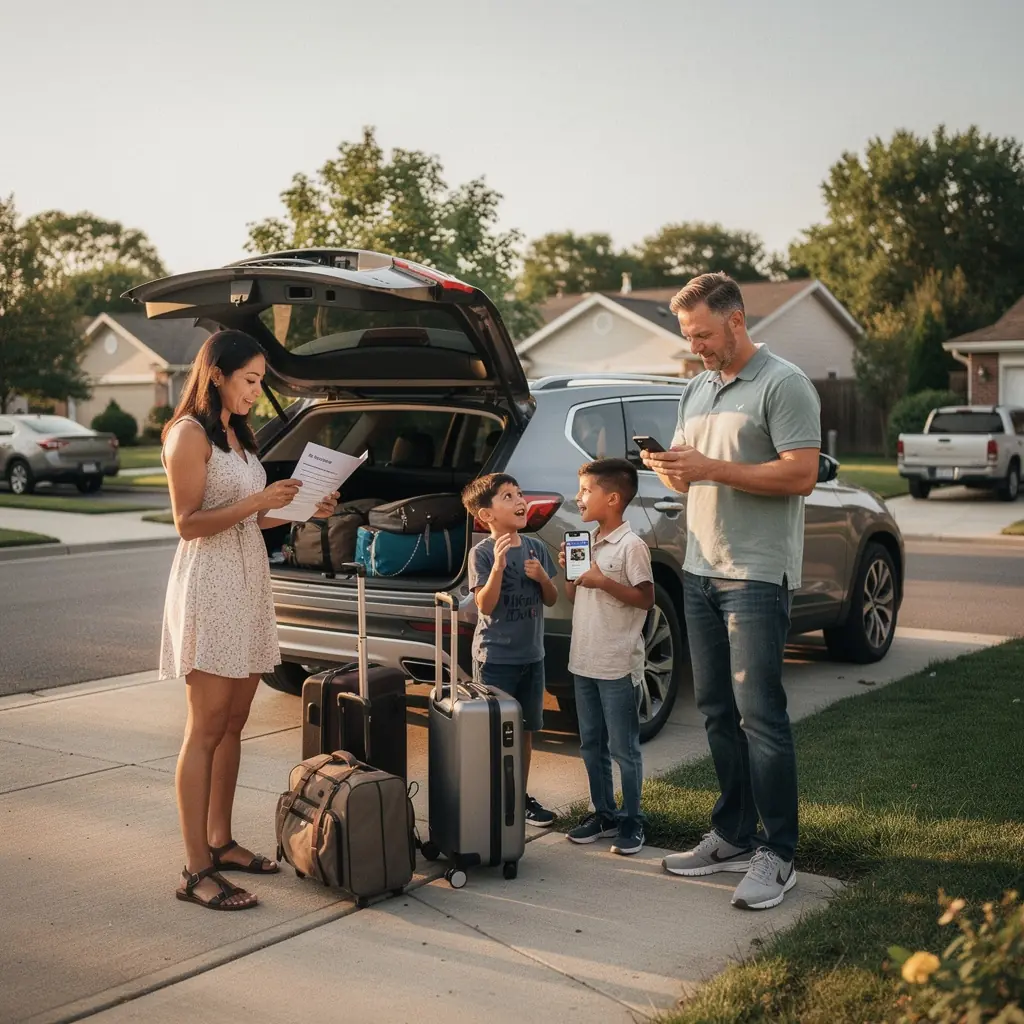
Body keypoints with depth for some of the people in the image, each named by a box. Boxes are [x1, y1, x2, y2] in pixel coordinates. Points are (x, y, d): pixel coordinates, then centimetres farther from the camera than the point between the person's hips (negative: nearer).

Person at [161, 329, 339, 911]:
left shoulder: (237, 433, 17)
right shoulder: (189, 433, -9)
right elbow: (188, 522, -14)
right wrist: (258, 502, -19)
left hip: (250, 580, 9)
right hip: (210, 584, -9)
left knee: (232, 724, 12)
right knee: (206, 729, -7)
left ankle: (220, 842, 22)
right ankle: (197, 872, -4)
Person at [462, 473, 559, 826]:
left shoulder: (536, 548, 3)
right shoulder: (482, 553, -11)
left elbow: (551, 599, 9)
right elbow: (485, 605, -17)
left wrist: (542, 577, -12)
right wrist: (498, 566, -30)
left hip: (531, 654, 5)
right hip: (495, 657, -5)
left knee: (525, 728, 13)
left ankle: (522, 795, 25)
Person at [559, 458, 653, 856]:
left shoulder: (631, 545, -11)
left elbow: (646, 599, -14)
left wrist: (602, 581, -19)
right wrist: (568, 571, 0)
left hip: (618, 664, -8)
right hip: (584, 660, 8)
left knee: (623, 748, 1)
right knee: (591, 745, 14)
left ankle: (632, 821, 12)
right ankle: (604, 814, 26)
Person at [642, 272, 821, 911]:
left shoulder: (783, 385, -8)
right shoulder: (697, 391, 17)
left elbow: (800, 475, -17)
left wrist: (710, 467, -20)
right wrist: (669, 470, -3)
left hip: (757, 575, -8)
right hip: (700, 570, 8)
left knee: (760, 713, -8)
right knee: (717, 710, 11)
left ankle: (778, 855, 0)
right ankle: (734, 837, 21)